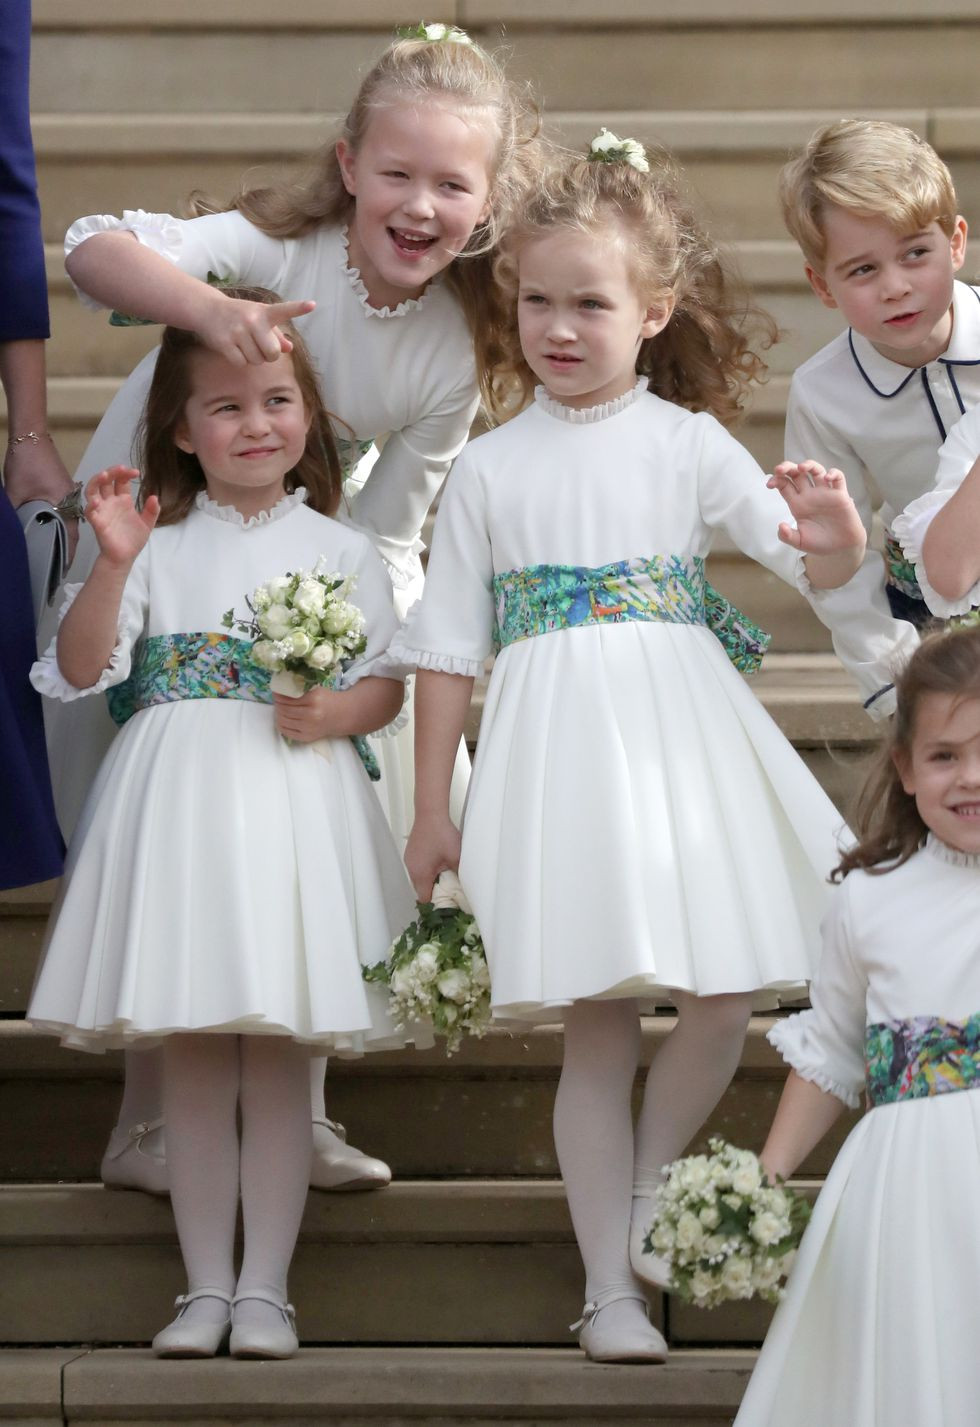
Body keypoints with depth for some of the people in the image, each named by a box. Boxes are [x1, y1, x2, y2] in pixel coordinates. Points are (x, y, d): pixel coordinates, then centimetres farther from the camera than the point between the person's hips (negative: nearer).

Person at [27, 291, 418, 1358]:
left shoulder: (338, 552, 7)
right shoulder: (159, 545, 6)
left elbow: (387, 682, 6)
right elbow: (81, 670, -3)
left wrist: (332, 713, -15)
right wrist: (113, 563, -16)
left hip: (292, 799, -1)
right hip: (179, 803, 1)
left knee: (277, 1062, 0)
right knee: (192, 1061, 3)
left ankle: (264, 1286, 7)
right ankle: (205, 1285, 11)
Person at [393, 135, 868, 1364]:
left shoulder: (688, 445, 4)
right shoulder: (489, 469, 6)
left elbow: (807, 566, -2)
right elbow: (447, 648, 8)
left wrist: (835, 543, -26)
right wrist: (431, 810, 7)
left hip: (679, 741, 1)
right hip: (555, 746, -1)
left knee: (722, 997, -5)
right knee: (594, 1026, 1)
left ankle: (645, 1192, 22)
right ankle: (609, 1289, 9)